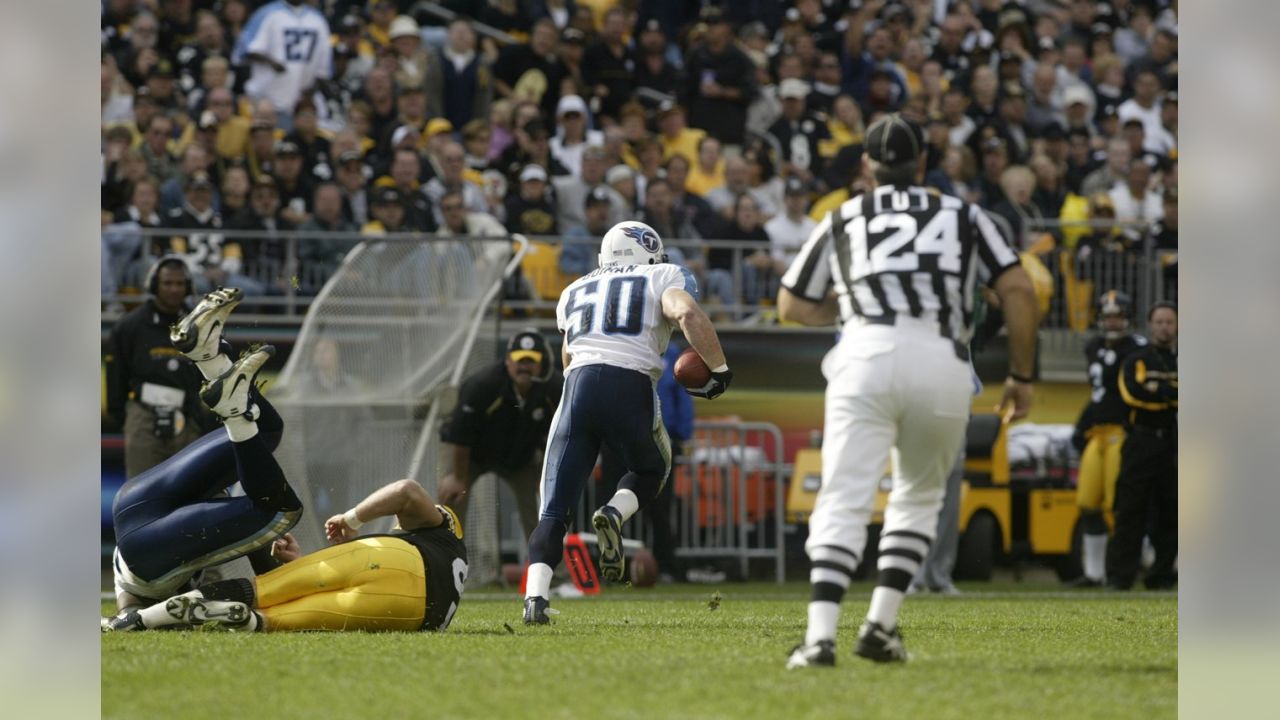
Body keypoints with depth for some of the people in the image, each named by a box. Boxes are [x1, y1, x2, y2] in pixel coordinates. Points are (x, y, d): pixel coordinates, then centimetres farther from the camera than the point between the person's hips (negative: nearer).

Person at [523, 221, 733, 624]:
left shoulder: (575, 292, 28)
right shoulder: (661, 279, 15)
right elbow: (688, 314, -6)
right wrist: (720, 370, 0)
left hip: (577, 384, 2)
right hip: (630, 387, -2)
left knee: (554, 509, 3)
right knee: (650, 471, 26)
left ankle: (536, 595, -16)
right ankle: (614, 515, -6)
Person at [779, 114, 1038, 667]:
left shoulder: (843, 219, 23)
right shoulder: (962, 216, 23)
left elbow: (792, 306, 29)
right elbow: (1017, 289, 11)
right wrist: (1021, 376, 17)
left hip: (867, 353, -1)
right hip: (943, 361, 1)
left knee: (844, 499, -6)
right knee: (920, 497, 20)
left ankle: (821, 635, -22)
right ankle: (881, 625, 8)